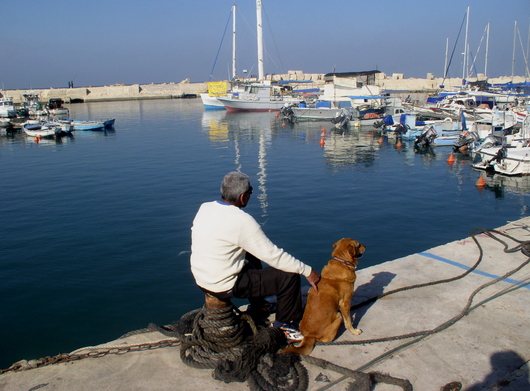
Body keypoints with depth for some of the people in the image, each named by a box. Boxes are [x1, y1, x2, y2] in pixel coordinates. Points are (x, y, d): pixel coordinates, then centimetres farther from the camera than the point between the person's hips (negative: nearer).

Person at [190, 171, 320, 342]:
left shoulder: (204, 208, -2)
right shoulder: (241, 221, -24)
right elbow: (273, 255, -20)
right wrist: (308, 271, -11)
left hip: (201, 280, 8)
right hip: (225, 287, -8)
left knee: (252, 257, 32)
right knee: (289, 277, -5)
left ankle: (257, 307, 43)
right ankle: (284, 324, 15)